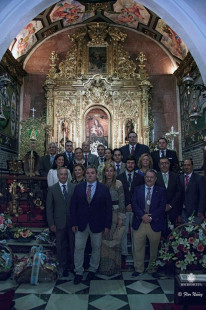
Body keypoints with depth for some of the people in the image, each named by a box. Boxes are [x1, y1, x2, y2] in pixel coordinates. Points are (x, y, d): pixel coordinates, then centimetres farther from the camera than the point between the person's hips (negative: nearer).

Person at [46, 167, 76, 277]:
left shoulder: (74, 187, 1)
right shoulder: (52, 189, -1)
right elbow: (49, 207, -1)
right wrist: (51, 223, -5)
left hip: (72, 221, 1)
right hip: (59, 222, -1)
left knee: (73, 244, 11)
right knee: (61, 246, 10)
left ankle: (72, 265, 30)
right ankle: (62, 267, 27)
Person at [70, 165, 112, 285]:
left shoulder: (104, 189, -5)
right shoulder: (78, 188, 1)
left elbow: (109, 208, -4)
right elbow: (73, 206, 2)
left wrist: (107, 225, -7)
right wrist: (74, 223, -3)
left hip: (97, 224, -1)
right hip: (81, 224, 1)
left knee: (96, 248, 14)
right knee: (78, 248, 7)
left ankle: (93, 270, 35)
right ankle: (79, 272, 25)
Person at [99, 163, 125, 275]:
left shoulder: (118, 184, -5)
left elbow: (122, 201, -6)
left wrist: (121, 218, -8)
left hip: (114, 214, -3)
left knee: (114, 240, 4)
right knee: (104, 240, 8)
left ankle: (114, 266, 20)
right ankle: (104, 265, 24)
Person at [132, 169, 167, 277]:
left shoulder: (161, 191, 4)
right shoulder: (137, 189, 7)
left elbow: (162, 206, -5)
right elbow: (134, 204, -2)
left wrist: (151, 217, -15)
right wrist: (142, 215, -16)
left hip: (154, 223, 0)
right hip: (139, 223, 1)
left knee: (154, 248, 11)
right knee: (138, 247, 7)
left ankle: (152, 269, 30)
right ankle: (138, 269, 24)